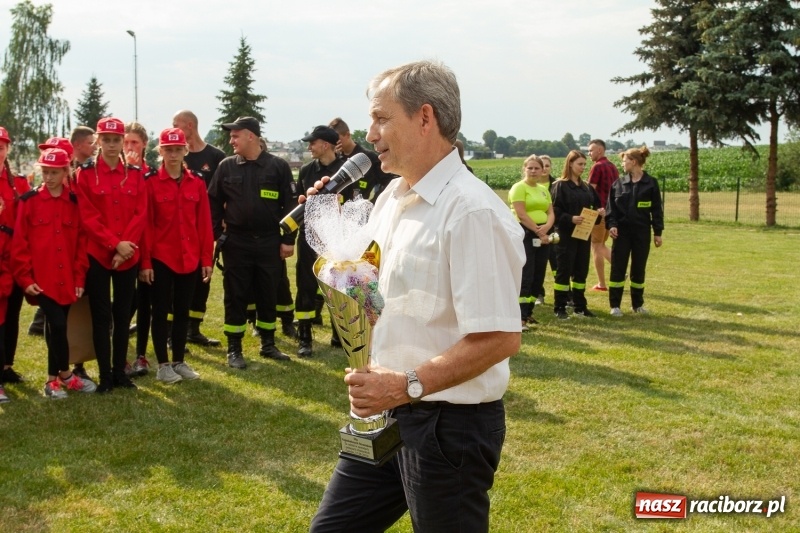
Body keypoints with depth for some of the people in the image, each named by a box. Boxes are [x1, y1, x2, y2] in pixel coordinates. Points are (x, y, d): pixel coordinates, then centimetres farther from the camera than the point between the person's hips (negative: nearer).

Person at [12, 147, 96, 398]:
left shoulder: (74, 202, 6)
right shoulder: (29, 201, -2)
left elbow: (81, 241, 6)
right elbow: (20, 243, -3)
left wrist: (80, 277, 1)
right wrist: (25, 278, -8)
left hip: (66, 279, 3)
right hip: (41, 279, -3)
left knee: (55, 326, 11)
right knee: (57, 325, -11)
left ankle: (53, 378, 22)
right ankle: (65, 375, 6)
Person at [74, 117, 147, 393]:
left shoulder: (135, 173, 6)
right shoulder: (85, 173, -2)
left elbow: (141, 214, 0)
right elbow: (88, 215, -8)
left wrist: (127, 245, -11)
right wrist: (115, 244, -16)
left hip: (128, 256, 3)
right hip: (97, 254, -3)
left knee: (123, 315, 9)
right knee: (101, 316, 1)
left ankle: (120, 371, 18)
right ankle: (105, 375, 9)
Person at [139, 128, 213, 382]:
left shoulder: (197, 182, 3)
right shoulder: (150, 182, -6)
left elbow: (204, 223, 4)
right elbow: (145, 224, -8)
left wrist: (207, 259, 1)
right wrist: (144, 262, -11)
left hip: (189, 259, 3)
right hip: (160, 259, -3)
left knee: (182, 311, 12)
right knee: (161, 311, 5)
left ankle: (179, 361, 23)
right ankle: (163, 365, 14)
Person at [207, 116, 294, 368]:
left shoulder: (278, 166, -2)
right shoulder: (226, 167, 3)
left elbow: (289, 205, -1)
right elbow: (214, 204, 6)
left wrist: (288, 239, -3)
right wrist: (213, 236, -1)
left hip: (269, 242, 0)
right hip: (236, 243, 1)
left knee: (268, 295, 9)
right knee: (236, 297, 5)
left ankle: (268, 345, 23)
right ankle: (234, 349, 14)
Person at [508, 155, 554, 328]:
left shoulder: (544, 189, 17)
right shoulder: (519, 187, -5)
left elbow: (551, 213, 10)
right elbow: (521, 214, -14)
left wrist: (546, 227, -10)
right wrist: (538, 231, -14)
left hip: (543, 235, 7)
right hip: (525, 234, -7)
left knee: (538, 276, 9)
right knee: (525, 276, -11)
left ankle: (528, 312, 19)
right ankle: (520, 317, -11)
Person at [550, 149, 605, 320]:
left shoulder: (586, 187, 13)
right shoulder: (559, 186, -7)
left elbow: (596, 205, 17)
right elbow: (555, 212, -13)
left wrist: (599, 212, -5)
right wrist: (570, 219, -26)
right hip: (566, 235, -6)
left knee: (581, 270, 10)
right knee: (564, 270, -2)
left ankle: (580, 306, 19)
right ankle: (559, 307, 6)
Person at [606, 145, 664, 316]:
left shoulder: (651, 183, 0)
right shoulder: (619, 183, 4)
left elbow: (656, 210, 1)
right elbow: (611, 207, 4)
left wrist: (658, 232, -1)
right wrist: (611, 225, -12)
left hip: (642, 232, -1)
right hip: (622, 231, 1)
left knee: (639, 269, 8)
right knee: (618, 268, 0)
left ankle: (638, 304, 21)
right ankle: (615, 305, 7)